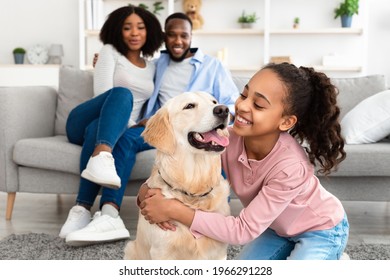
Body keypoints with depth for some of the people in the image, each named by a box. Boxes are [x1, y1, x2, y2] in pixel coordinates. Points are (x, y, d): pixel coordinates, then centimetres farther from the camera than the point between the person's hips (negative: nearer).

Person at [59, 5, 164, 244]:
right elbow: (103, 92, -3)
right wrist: (124, 121, -12)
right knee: (122, 94, -35)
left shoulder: (152, 67, 24)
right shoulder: (110, 52, 12)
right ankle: (101, 158, -64)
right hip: (84, 122, -3)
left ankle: (83, 211, -54)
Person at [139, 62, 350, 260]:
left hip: (321, 230, -4)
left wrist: (174, 210, -40)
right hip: (279, 228, 5)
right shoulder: (227, 139, -27)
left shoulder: (291, 167, -41)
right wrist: (149, 192, -37)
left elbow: (243, 230, -36)